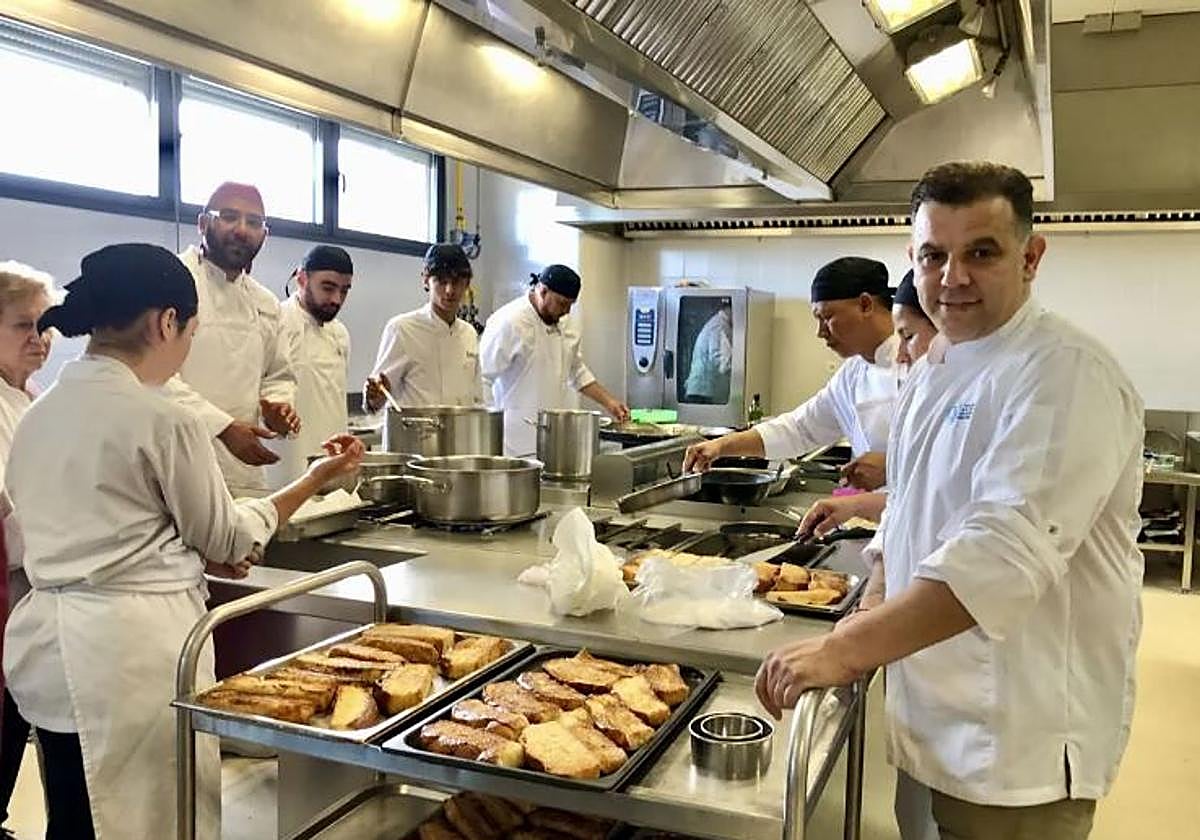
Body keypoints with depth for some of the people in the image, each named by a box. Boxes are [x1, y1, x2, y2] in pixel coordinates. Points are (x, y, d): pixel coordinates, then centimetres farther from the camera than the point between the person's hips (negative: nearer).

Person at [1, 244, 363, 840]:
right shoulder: (163, 420, -16)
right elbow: (227, 539, -4)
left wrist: (192, 553, 16)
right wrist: (315, 479, 6)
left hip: (50, 639, 7)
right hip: (132, 646, -7)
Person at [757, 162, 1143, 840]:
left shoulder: (1066, 374, -20)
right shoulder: (934, 372, 9)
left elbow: (1010, 550, -32)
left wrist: (849, 648, -37)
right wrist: (872, 627, 7)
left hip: (1018, 740, -8)